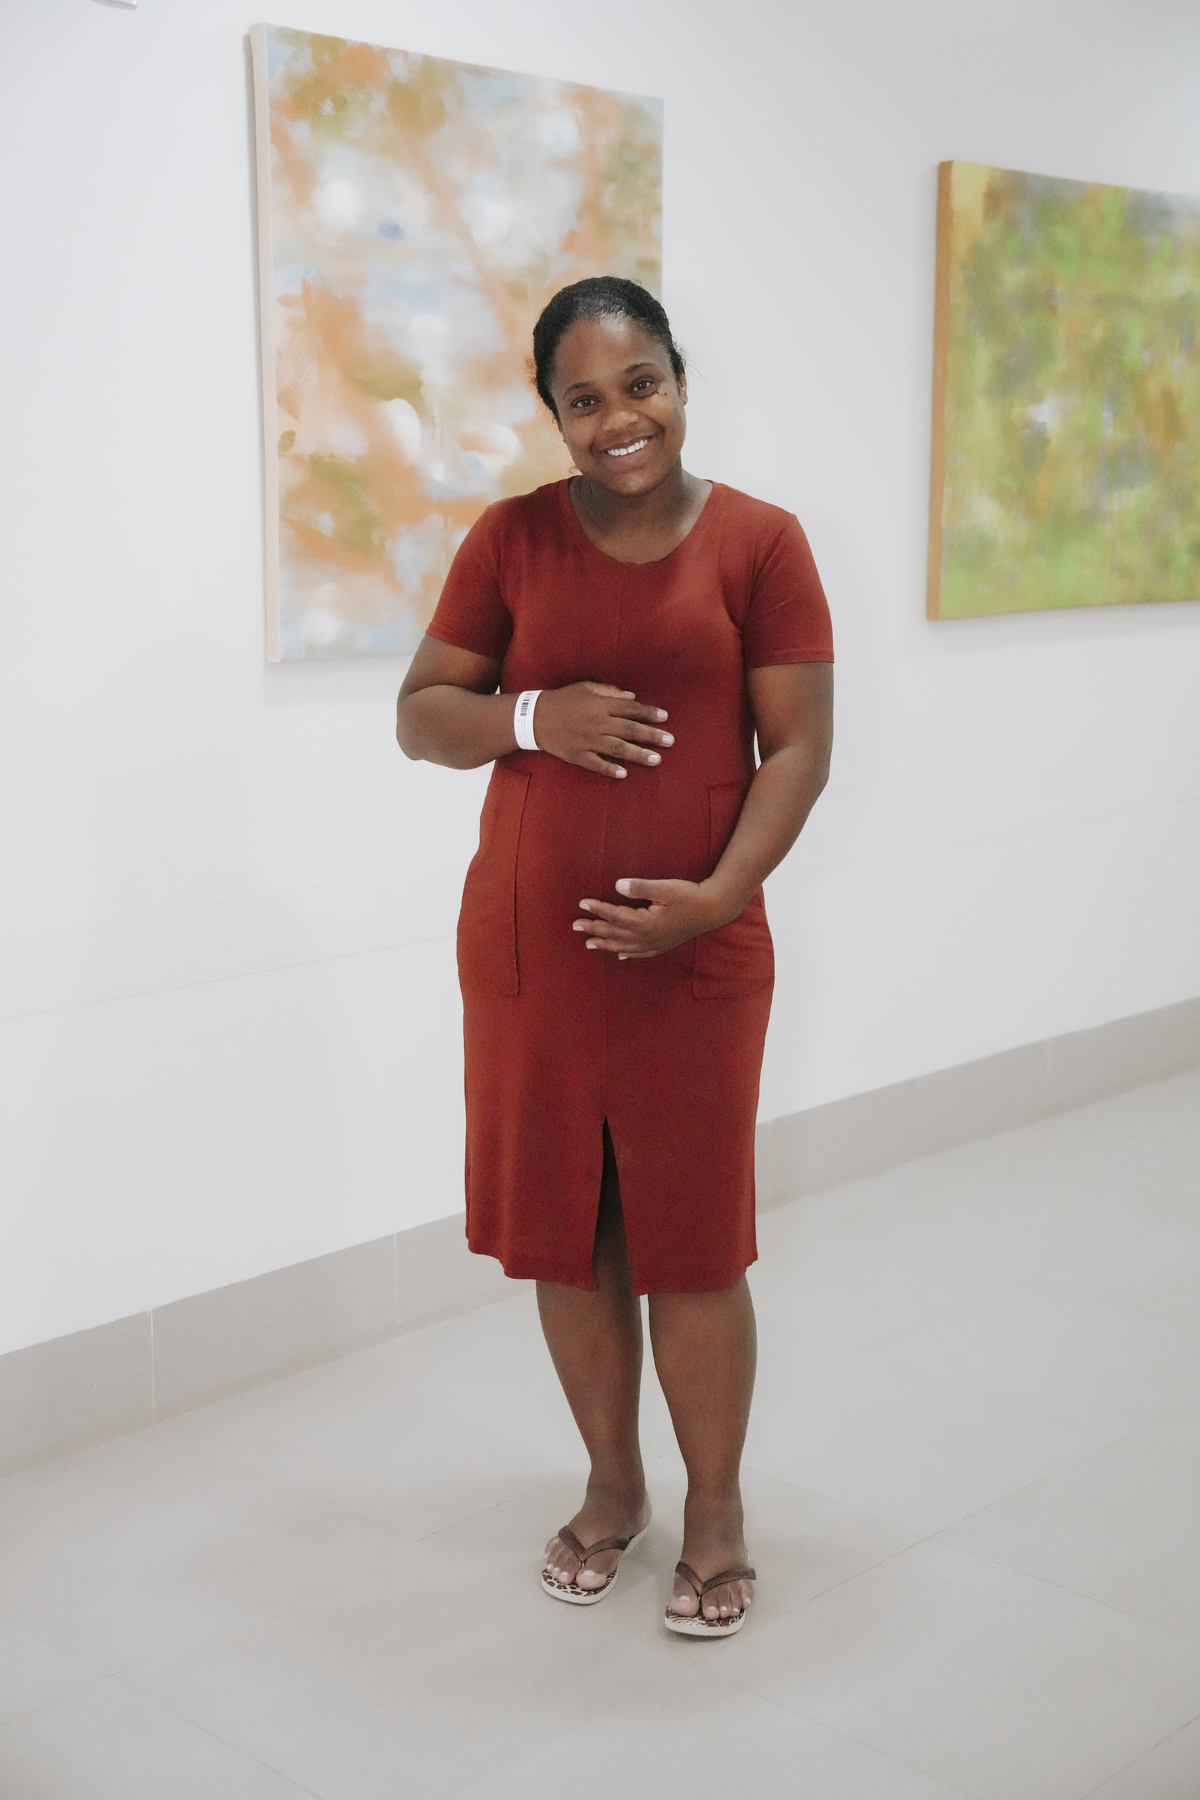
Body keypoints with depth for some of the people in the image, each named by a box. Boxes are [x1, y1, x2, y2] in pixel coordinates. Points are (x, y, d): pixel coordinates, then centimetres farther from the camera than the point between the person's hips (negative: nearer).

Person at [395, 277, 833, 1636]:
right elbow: (419, 714, 5)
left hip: (695, 949, -2)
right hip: (527, 942, 2)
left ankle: (715, 1510, 26)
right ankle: (611, 1484, 33)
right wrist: (534, 718, -16)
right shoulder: (511, 539, 3)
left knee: (693, 1241, 4)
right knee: (562, 1230, 11)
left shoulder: (759, 542, -2)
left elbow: (798, 746, -4)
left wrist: (719, 892, -18)